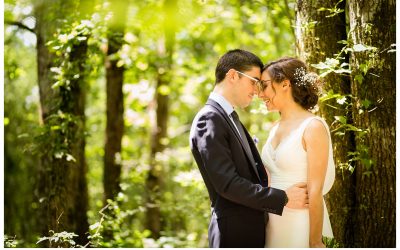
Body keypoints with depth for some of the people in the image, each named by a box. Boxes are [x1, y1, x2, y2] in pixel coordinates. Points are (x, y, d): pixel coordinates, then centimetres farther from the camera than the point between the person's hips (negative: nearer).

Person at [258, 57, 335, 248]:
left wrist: (315, 242, -16)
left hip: (300, 226, -7)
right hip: (273, 225, 7)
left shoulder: (313, 127, -12)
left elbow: (315, 190, -15)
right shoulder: (275, 129, 10)